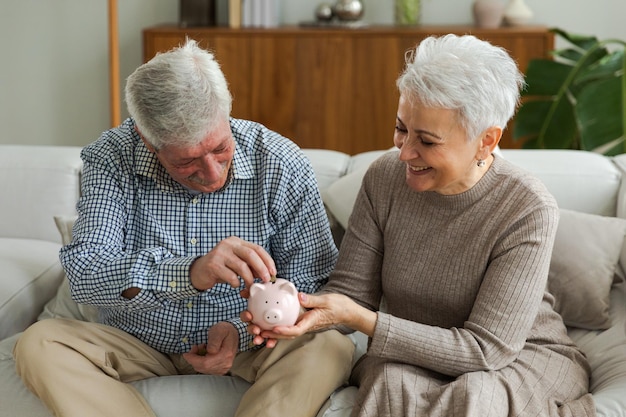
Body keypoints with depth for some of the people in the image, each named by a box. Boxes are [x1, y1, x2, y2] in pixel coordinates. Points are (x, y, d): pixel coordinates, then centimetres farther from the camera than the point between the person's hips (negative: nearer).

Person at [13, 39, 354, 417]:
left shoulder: (282, 165, -13)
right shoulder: (111, 159, -13)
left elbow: (311, 280, -5)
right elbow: (83, 273, -26)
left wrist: (244, 330, -23)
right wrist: (188, 273, -43)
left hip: (246, 344, -1)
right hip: (140, 344, 1)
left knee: (331, 347, -30)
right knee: (39, 345, -26)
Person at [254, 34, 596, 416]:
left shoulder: (529, 211, -21)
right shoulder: (384, 178, -8)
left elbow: (486, 350, -23)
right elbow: (351, 292, -4)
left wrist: (361, 320, -30)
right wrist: (301, 310, -28)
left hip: (522, 359, -2)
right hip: (410, 359, 2)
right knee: (393, 384, -31)